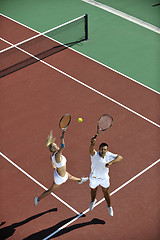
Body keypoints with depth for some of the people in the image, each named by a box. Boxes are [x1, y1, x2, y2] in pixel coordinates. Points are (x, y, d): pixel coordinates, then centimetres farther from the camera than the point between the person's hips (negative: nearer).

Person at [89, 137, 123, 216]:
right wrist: (92, 144, -79)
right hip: (94, 178, -1)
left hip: (104, 178, 1)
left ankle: (109, 207, 47)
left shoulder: (109, 155, -23)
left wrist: (110, 162, -46)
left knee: (106, 193, 19)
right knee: (93, 191, 27)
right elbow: (91, 150, -55)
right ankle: (93, 201, 61)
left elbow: (120, 157, -31)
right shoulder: (95, 155, -32)